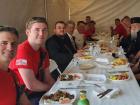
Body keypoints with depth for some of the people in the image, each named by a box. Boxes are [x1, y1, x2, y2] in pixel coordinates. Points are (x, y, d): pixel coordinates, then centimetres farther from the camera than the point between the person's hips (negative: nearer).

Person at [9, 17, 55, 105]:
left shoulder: (43, 51, 2)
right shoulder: (23, 50, -24)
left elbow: (47, 78, 7)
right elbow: (31, 85, -27)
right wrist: (52, 87, -10)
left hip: (37, 91, 8)